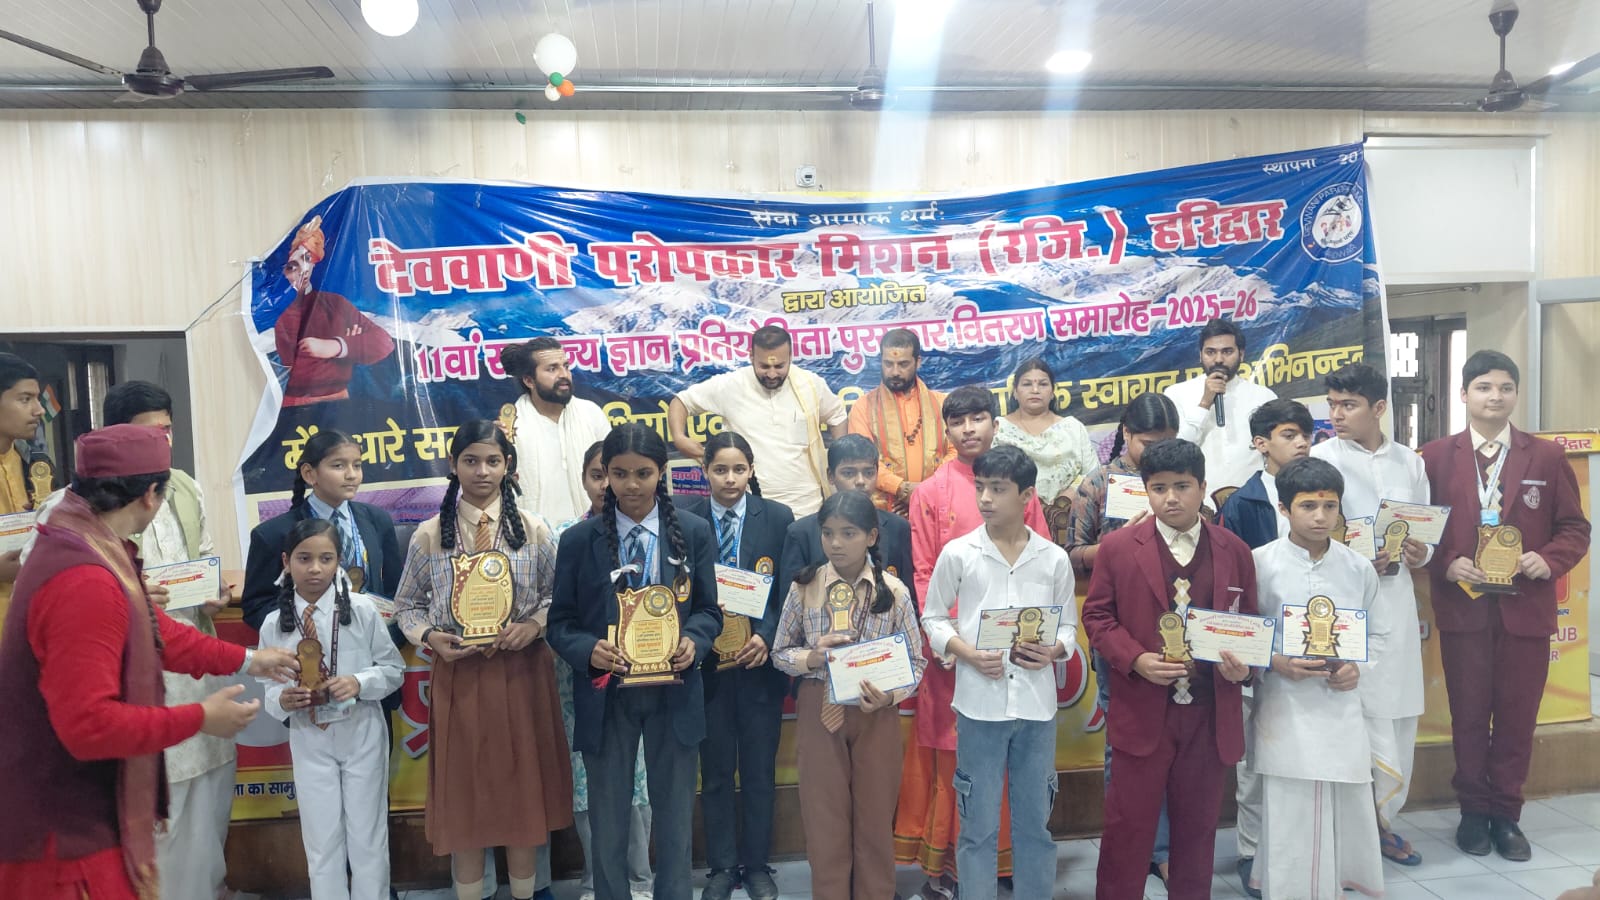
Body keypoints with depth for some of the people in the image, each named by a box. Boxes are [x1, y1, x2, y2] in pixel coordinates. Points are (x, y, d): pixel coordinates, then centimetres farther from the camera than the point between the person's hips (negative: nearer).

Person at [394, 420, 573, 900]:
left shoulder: (533, 530, 0)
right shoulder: (429, 535, 0)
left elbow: (560, 598, 5)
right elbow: (406, 606, 8)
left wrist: (535, 625, -13)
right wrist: (430, 637, -10)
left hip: (521, 674, 0)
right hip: (458, 676, 0)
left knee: (523, 785, 10)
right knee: (464, 789, 8)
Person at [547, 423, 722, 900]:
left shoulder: (694, 533, 0)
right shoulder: (578, 540, -2)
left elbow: (708, 609, 3)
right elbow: (561, 622, -1)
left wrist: (693, 641, -18)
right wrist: (589, 650, -21)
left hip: (674, 693, 0)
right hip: (605, 694, 0)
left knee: (675, 814, 14)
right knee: (608, 818, 14)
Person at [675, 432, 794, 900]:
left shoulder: (778, 518, -1)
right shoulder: (684, 519, -3)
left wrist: (766, 636, -14)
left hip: (759, 662, 0)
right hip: (707, 663, 0)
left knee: (760, 770, 11)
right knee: (715, 771, 11)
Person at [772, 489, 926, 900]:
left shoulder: (894, 591, -6)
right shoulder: (804, 586, -5)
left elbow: (916, 661, -1)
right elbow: (780, 653, 4)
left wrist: (890, 695, -19)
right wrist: (811, 658, -17)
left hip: (876, 715, 0)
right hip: (819, 713, 0)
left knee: (875, 821, 13)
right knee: (825, 824, 10)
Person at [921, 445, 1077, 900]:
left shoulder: (1055, 559, 2)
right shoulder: (957, 553, -2)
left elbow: (1069, 624, 9)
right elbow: (933, 617, 4)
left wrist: (1053, 650, -13)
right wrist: (969, 655, -11)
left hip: (1037, 704, 2)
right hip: (979, 704, -1)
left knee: (1035, 821, 13)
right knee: (978, 824, 7)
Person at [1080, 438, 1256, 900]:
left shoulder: (1235, 551, 5)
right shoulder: (1118, 546, -3)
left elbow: (1249, 621, 11)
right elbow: (1097, 615, -1)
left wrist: (1243, 663, -9)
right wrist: (1136, 659, -15)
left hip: (1210, 716, 2)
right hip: (1142, 712, -2)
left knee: (1197, 827, 16)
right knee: (1128, 826, 6)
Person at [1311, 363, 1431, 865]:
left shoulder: (1410, 463, 12)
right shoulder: (1320, 460, -2)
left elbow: (1425, 532, 16)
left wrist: (1420, 554, -6)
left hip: (1396, 597, 5)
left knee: (1399, 715, 10)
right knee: (1353, 710, -4)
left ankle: (1382, 818, 26)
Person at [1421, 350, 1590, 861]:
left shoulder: (1546, 458, 5)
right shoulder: (1436, 457, 2)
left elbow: (1574, 528, 5)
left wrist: (1548, 560, -13)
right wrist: (1447, 565, -14)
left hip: (1525, 607, 1)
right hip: (1462, 605, -1)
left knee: (1517, 715, 7)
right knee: (1469, 714, 8)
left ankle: (1506, 815, 22)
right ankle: (1474, 810, 23)